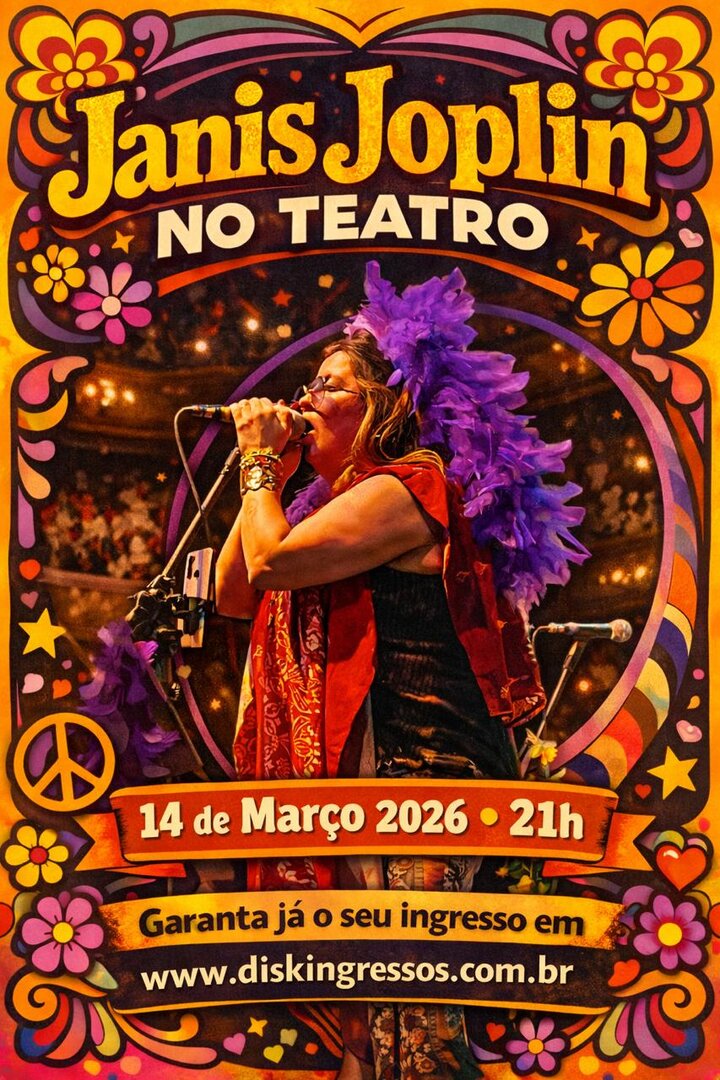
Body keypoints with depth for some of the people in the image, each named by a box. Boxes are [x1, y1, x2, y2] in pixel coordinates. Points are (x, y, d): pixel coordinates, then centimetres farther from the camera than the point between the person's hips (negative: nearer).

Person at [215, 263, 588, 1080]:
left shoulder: (404, 488, -9)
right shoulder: (345, 501, 22)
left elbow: (271, 561, -18)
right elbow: (234, 594, 21)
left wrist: (260, 463, -1)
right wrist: (267, 475, 16)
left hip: (418, 766, -10)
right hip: (364, 769, 10)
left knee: (409, 995, -10)